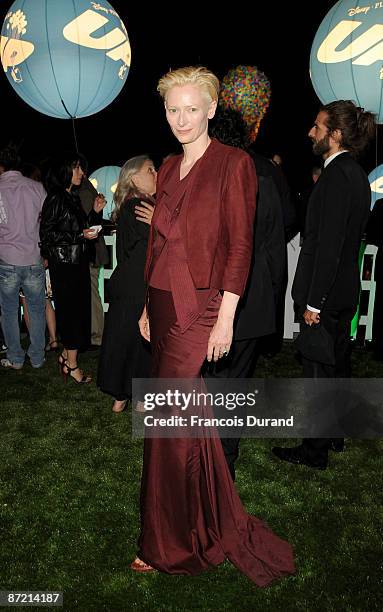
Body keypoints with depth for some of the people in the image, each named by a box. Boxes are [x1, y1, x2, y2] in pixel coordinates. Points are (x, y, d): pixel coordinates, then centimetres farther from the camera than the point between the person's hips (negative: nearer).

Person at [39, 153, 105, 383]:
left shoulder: (74, 198, 15)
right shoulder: (56, 198, -10)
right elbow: (47, 234, -15)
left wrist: (96, 212, 6)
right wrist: (80, 236, -18)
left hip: (79, 261, 8)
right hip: (64, 264, -8)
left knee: (79, 310, 10)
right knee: (71, 312, -3)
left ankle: (66, 355, 25)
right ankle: (72, 365, 9)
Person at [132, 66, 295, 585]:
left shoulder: (234, 164, -7)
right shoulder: (168, 169, 15)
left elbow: (240, 244, -11)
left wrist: (225, 318, -15)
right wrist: (149, 306, 14)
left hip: (200, 308, -7)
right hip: (165, 305, 7)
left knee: (167, 424, -2)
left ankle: (167, 545, 19)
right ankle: (218, 525, 37)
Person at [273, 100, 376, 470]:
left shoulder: (337, 176, -19)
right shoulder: (355, 173, 11)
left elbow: (329, 244, -22)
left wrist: (314, 301, -19)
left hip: (327, 293, -10)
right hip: (344, 289, 10)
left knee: (318, 371, 2)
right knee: (337, 363, 19)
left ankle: (315, 450, 16)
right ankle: (333, 435, 35)